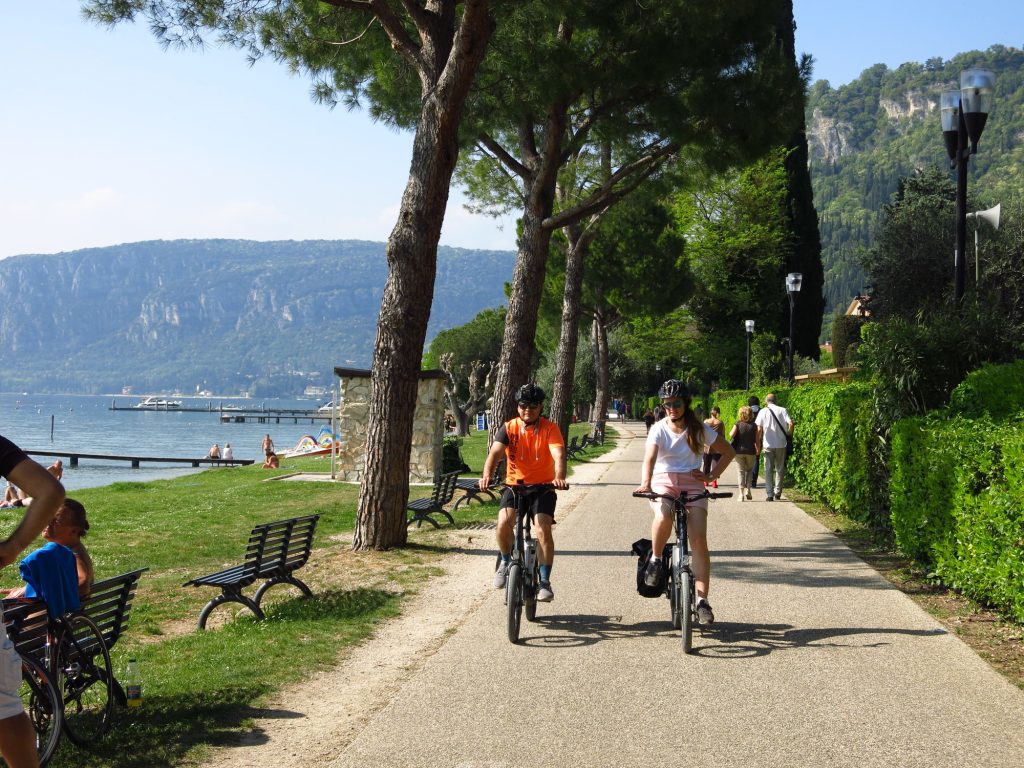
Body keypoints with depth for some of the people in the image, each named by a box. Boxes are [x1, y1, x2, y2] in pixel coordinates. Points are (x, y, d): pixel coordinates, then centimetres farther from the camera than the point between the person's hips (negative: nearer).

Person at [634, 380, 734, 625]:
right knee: (663, 517, -36)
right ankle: (655, 559, -6)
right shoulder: (659, 429, -2)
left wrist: (711, 476, -1)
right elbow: (649, 459, -18)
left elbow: (728, 452, 11)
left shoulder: (699, 429, 2)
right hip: (664, 481, -1)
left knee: (698, 539, -16)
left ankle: (702, 600, -11)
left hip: (692, 483, 1)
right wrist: (645, 483, -37)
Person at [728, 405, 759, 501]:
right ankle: (747, 489, 5)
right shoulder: (753, 426, -1)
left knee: (740, 471, 4)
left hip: (739, 451, -1)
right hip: (751, 451, 1)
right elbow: (756, 440, -1)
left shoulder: (737, 424, -4)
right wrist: (757, 450, 11)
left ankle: (741, 494, -2)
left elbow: (732, 434, -17)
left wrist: (730, 432, 5)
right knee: (749, 470, 18)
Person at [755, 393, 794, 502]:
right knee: (780, 468, 14)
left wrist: (758, 443, 2)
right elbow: (790, 423, -11)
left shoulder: (763, 412, -2)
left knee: (768, 470, 4)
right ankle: (778, 492, 16)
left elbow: (759, 429, -7)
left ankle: (770, 494, -1)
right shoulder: (782, 410, 0)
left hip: (768, 444, -1)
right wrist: (788, 434, 8)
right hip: (781, 444, 1)